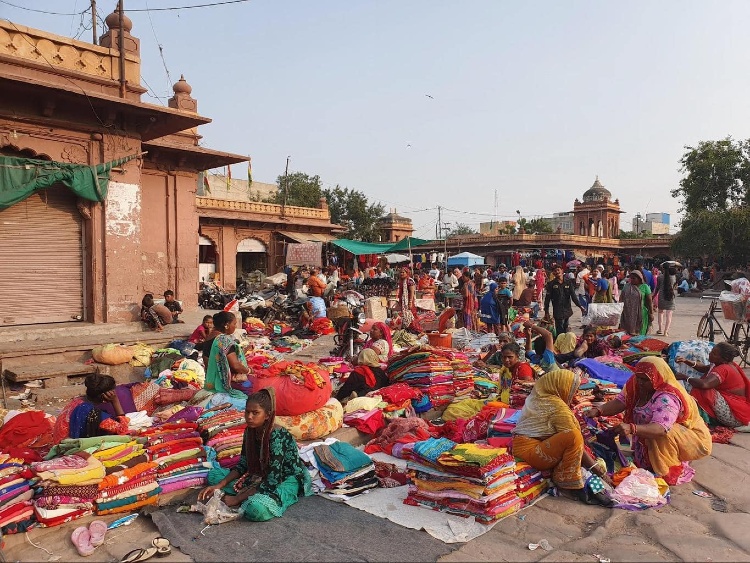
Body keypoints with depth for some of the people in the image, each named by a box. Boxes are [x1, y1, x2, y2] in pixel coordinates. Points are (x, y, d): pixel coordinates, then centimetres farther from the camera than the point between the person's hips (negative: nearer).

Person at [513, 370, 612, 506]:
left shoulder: (541, 395, 11)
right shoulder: (558, 407, -15)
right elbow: (574, 440, -14)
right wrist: (594, 466, -5)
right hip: (529, 450, -10)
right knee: (574, 436, -26)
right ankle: (569, 485, -14)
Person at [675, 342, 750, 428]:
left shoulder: (723, 369, -23)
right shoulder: (728, 364, 6)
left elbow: (704, 384, -38)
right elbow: (704, 368, 15)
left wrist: (685, 377, -22)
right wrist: (686, 361, 0)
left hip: (735, 416, -10)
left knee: (702, 391, -25)